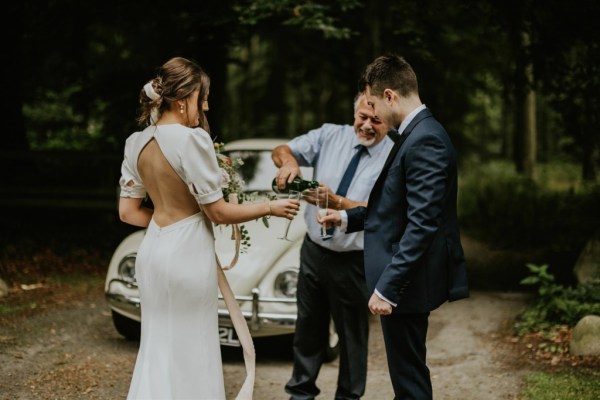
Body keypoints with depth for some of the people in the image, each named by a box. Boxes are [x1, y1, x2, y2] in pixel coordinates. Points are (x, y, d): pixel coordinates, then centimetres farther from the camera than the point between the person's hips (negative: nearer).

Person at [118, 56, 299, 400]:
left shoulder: (136, 142, 4)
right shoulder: (191, 139, -18)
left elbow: (128, 212, 7)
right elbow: (218, 211, -14)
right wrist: (270, 208, -1)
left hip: (153, 250, 7)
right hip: (187, 253, -7)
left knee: (158, 348, 16)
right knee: (190, 351, 5)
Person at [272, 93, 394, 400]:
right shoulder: (330, 136, -2)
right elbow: (281, 150, -5)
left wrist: (335, 201, -35)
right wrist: (289, 160, -29)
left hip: (353, 260, -4)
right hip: (314, 249, 4)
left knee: (352, 332, 11)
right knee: (308, 326, 17)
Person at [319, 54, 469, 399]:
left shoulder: (425, 141, -20)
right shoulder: (417, 134, 12)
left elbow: (422, 224, -25)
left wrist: (387, 287, -25)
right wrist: (347, 218, 17)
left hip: (407, 280, -10)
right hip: (404, 278, 10)